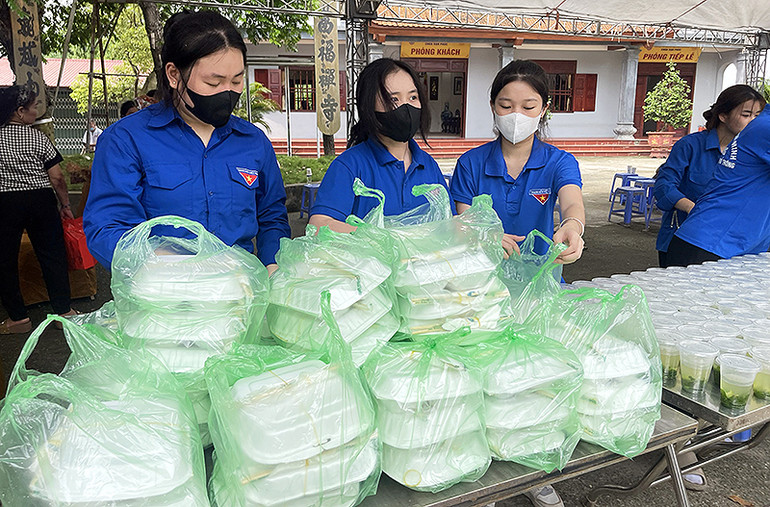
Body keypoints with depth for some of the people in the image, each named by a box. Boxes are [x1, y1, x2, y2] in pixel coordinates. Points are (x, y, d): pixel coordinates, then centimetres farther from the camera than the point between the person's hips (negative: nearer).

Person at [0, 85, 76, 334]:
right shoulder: (38, 137, -1)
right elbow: (56, 177, -4)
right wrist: (65, 205, 6)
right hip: (41, 200, 0)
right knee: (53, 255, 7)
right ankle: (64, 311, 12)